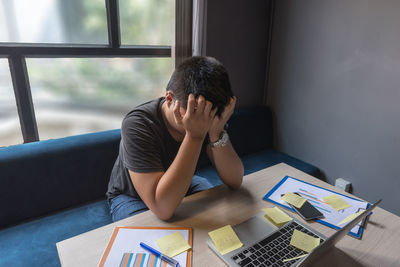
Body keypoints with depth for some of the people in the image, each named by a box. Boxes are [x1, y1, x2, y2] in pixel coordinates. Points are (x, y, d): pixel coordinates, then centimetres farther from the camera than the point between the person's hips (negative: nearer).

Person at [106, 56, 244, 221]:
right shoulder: (136, 125, -33)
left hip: (182, 185, 4)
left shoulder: (206, 119, -18)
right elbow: (162, 209, -40)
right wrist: (195, 136, -44)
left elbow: (235, 182, -20)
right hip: (131, 197, -3)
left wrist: (216, 133, -36)